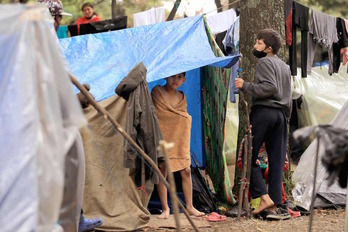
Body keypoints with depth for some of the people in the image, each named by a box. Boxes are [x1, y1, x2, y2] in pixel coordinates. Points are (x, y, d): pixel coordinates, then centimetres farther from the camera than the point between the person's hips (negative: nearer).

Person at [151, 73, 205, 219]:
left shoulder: (182, 97, 11)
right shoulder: (157, 92, -2)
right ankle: (165, 208, 6)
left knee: (186, 171, 1)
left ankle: (189, 207, 10)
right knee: (162, 171, -3)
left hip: (179, 139, 4)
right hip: (162, 138, -4)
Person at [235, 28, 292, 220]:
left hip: (263, 111, -8)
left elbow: (269, 87, -19)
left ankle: (264, 197, -13)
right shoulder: (285, 66, 22)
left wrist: (245, 86, -14)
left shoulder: (264, 62, -4)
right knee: (276, 162, 4)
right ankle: (276, 206, 1)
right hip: (281, 114, 8)